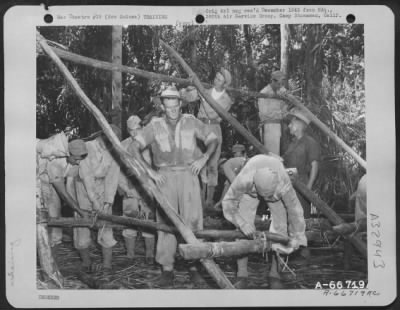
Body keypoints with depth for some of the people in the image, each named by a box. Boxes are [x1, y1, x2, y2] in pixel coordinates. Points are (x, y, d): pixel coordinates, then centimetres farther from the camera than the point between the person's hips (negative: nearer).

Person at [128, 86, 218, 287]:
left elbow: (213, 140, 13)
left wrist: (204, 157, -3)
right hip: (165, 177, 0)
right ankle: (167, 270, 7)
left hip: (188, 174, 0)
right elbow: (134, 148, 0)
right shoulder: (155, 126, 2)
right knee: (165, 222, 0)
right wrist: (150, 171, -6)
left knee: (192, 220, -3)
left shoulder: (191, 122, 4)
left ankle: (194, 266, 6)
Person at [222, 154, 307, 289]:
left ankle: (274, 272, 5)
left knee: (280, 227, -10)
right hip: (249, 191, 0)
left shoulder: (284, 186, -44)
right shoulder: (244, 180, -45)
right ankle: (242, 275, -5)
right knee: (243, 231, -13)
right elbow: (228, 203, -31)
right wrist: (242, 223, -47)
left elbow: (295, 211, -28)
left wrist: (296, 239, -17)